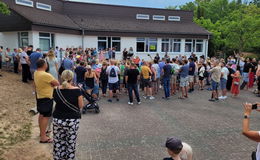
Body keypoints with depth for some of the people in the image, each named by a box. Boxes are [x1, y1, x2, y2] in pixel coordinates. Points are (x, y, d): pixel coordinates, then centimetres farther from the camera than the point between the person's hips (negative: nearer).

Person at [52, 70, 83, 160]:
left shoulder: (56, 90, -4)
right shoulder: (76, 90, -13)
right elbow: (81, 106, -5)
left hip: (58, 119, 3)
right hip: (73, 120, -2)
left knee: (58, 143, 15)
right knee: (71, 143, 9)